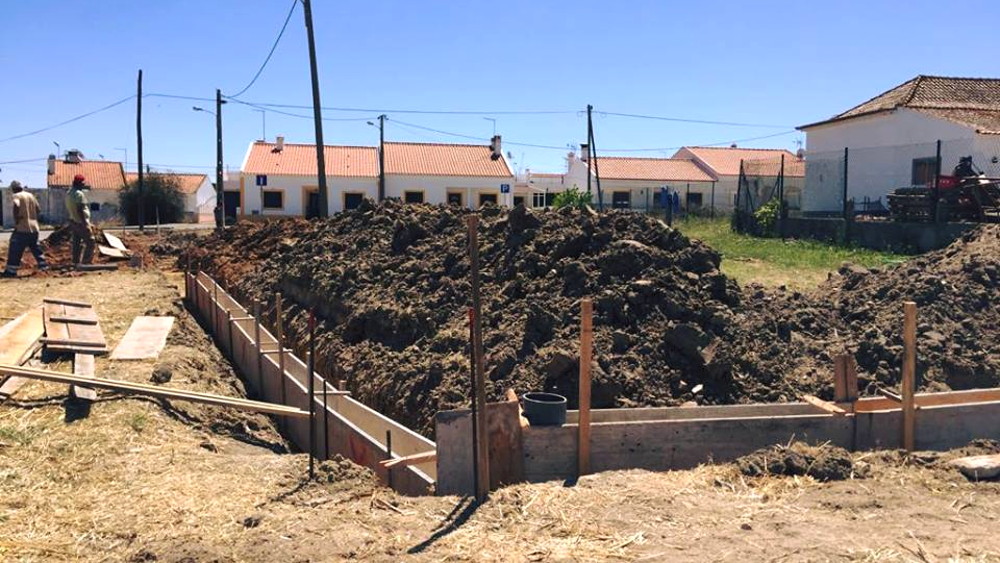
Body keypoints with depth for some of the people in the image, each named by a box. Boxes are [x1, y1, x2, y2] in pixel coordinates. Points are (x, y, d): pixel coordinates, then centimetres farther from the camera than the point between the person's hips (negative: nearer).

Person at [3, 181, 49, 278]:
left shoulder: (16, 196, -7)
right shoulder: (30, 195, 14)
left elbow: (16, 206, -27)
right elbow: (37, 208, 18)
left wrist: (16, 218, -17)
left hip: (22, 228, -7)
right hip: (34, 227, 7)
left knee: (15, 249, -3)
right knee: (35, 247, 22)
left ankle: (11, 271, -6)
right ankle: (43, 265, 27)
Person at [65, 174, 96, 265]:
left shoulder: (69, 193, 11)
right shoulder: (79, 194, -17)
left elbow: (68, 209, 17)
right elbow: (80, 210, -23)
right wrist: (85, 224, -22)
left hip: (73, 222, 9)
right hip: (81, 223, -9)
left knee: (76, 243, 13)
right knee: (90, 242, -4)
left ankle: (76, 262, 15)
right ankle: (86, 262, -8)